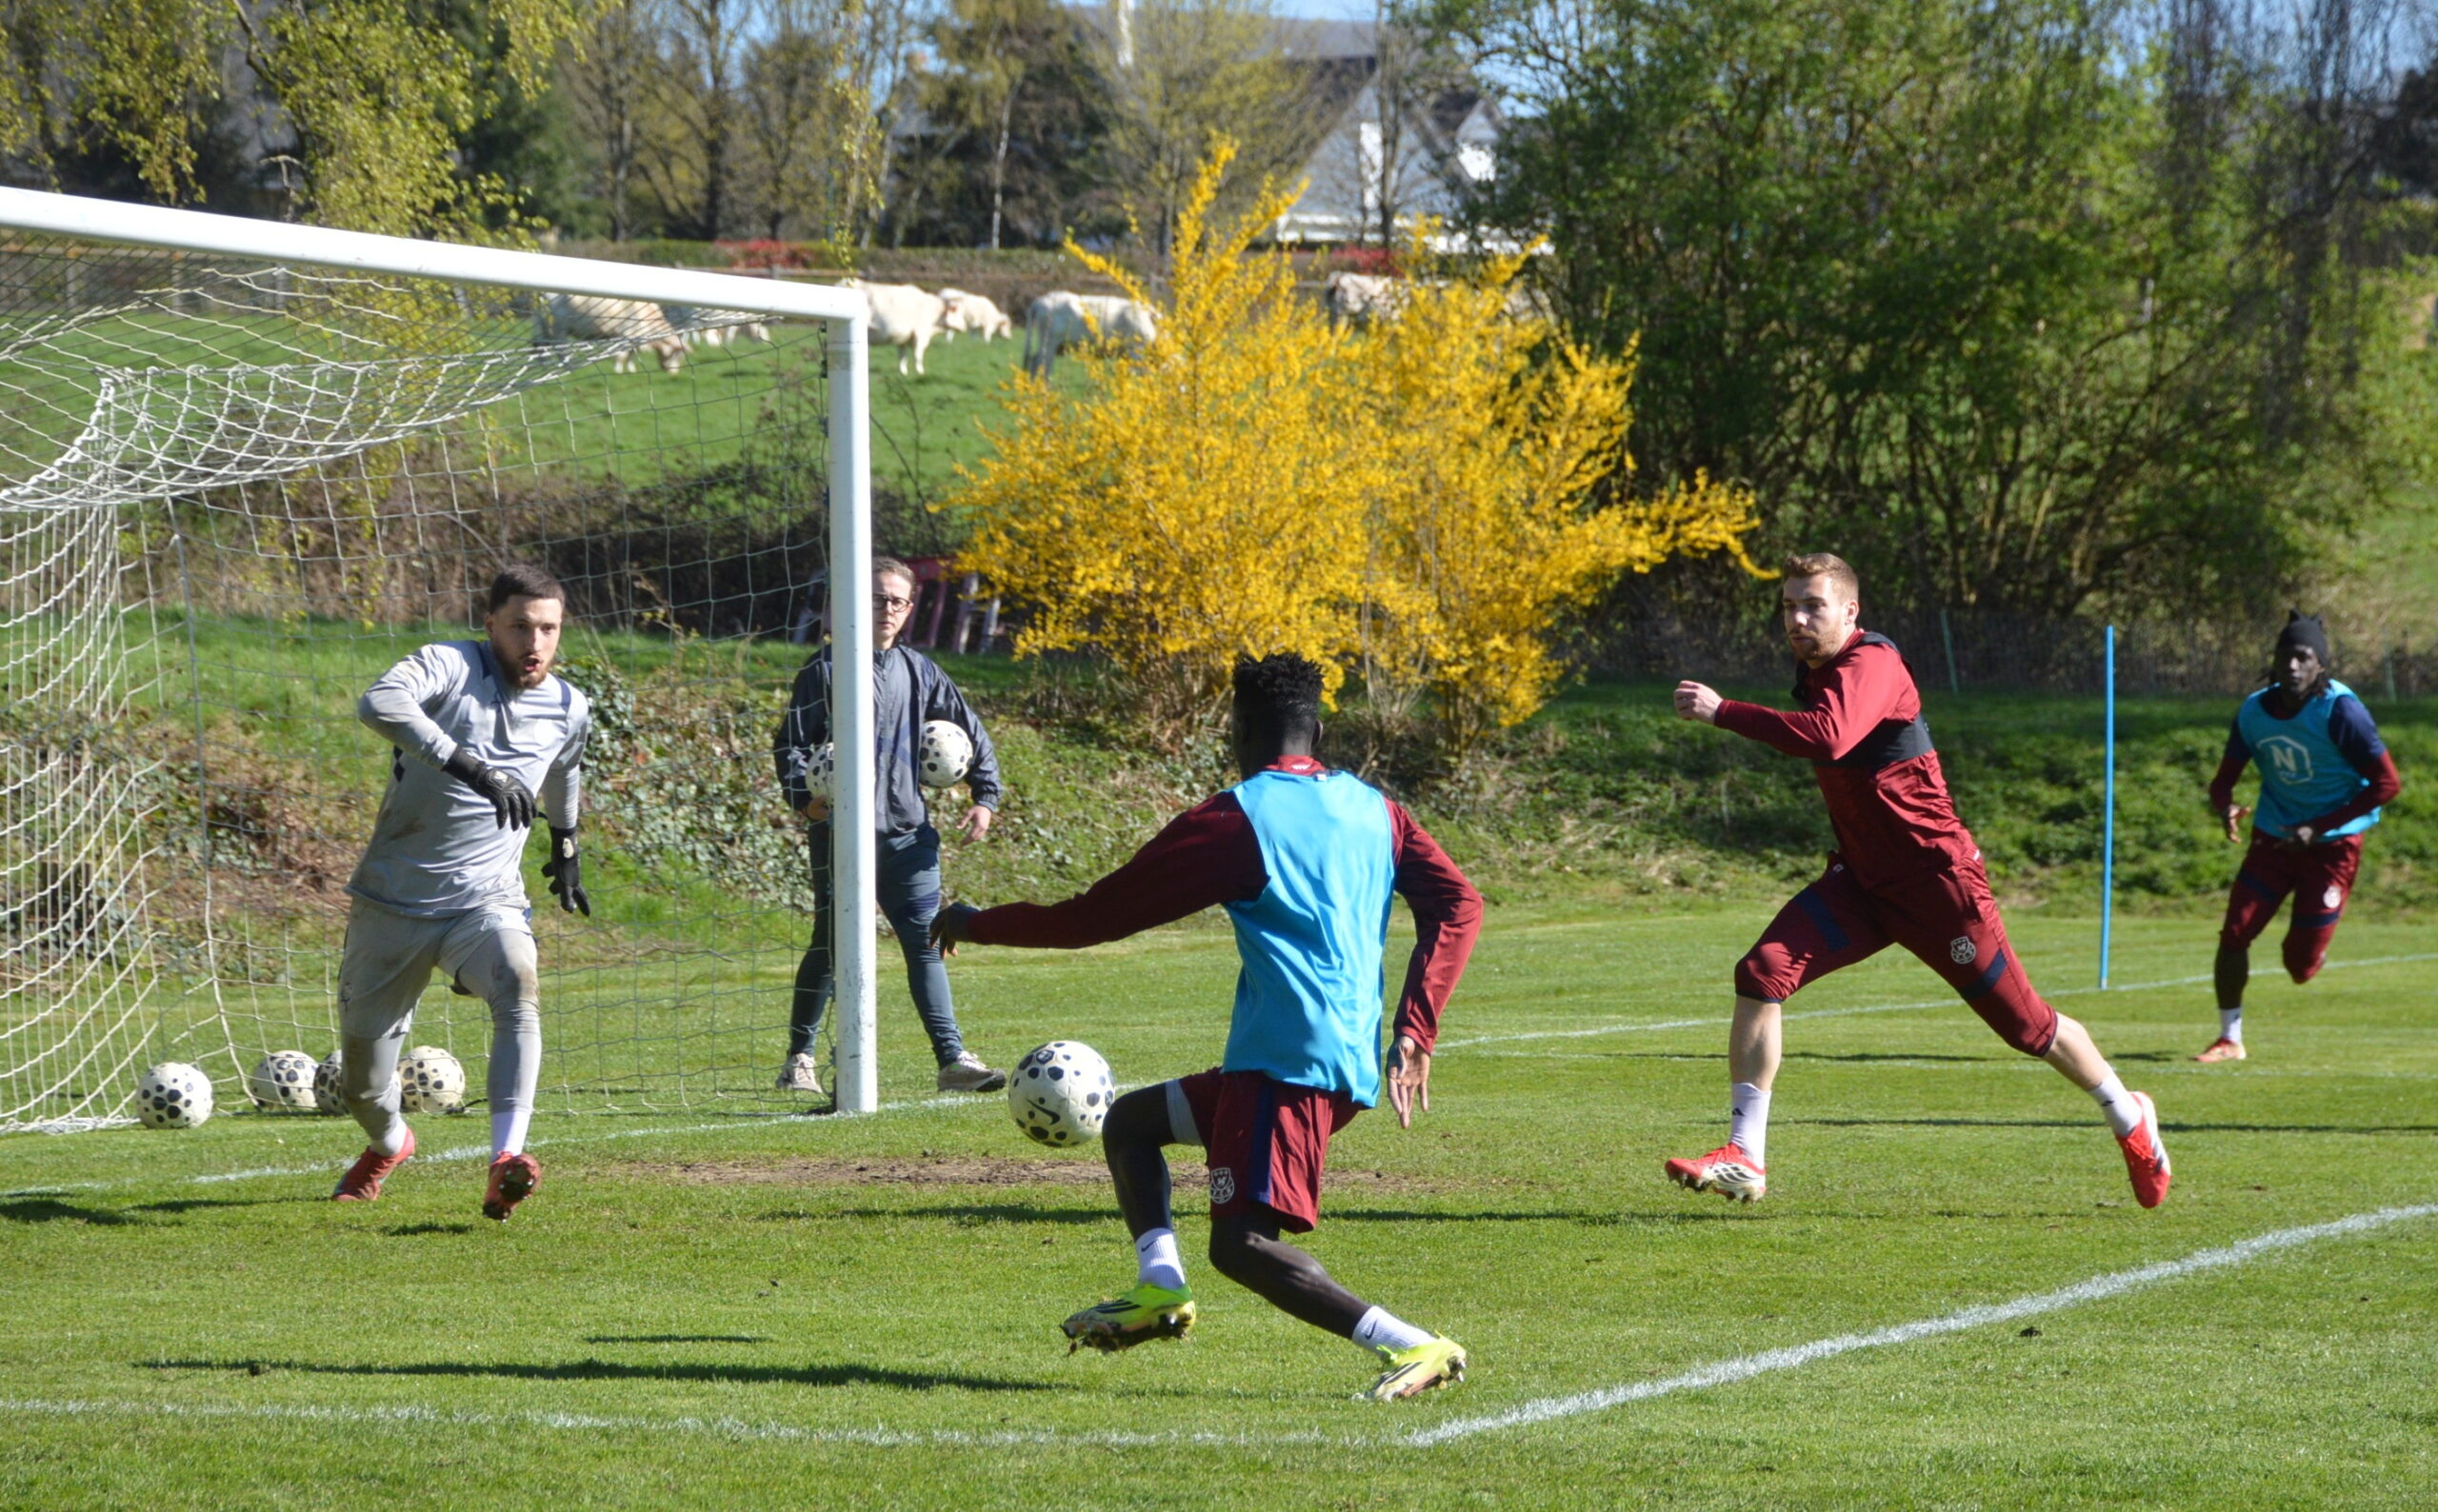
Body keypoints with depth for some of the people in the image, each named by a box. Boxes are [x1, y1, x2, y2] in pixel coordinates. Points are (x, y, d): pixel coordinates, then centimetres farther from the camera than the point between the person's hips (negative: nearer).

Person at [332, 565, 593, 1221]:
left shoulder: (569, 711, 5)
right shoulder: (448, 667, -11)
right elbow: (379, 702, -34)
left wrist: (566, 850, 43)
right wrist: (470, 766, -42)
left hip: (487, 903, 2)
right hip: (392, 902, -2)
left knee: (518, 990, -33)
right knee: (363, 1086, 5)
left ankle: (505, 1165, -43)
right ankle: (388, 1144, 42)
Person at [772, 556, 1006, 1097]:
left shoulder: (918, 671, 12)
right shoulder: (827, 668, 0)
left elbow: (971, 732, 20)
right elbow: (790, 742, -2)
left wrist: (985, 797, 10)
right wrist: (803, 795, -18)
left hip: (908, 832, 3)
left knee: (926, 942, -3)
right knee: (830, 946, 2)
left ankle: (953, 1059, -6)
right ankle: (800, 1058, 13)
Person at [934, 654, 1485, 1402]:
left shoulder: (1234, 820, -5)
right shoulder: (1372, 808, 14)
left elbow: (1095, 915, -1)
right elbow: (1459, 905, 5)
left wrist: (978, 924, 13)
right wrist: (1415, 1031, 5)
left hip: (1288, 1059, -9)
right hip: (1355, 1062, 9)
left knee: (1241, 1244, -15)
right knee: (1129, 1119, 22)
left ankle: (1412, 1346, -24)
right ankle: (1159, 1287, 5)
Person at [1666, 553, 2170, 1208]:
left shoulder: (1871, 665, -22)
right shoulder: (1812, 671, 6)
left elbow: (1828, 738, -42)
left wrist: (1721, 711, -39)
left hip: (1935, 879, -7)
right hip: (1860, 878, 7)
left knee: (2025, 1023, 3)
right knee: (1762, 972, -14)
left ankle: (2130, 1117, 29)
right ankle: (1744, 1157, -12)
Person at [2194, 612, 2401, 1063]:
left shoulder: (2341, 711, -19)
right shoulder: (2255, 710, -4)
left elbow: (2387, 783, -17)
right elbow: (2225, 777, 5)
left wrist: (2317, 827, -20)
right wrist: (2224, 807, -21)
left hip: (2332, 844, -4)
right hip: (2274, 837, 4)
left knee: (2300, 965, -4)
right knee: (2233, 936, -8)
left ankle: (2308, 951, 34)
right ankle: (2230, 1039, 9)